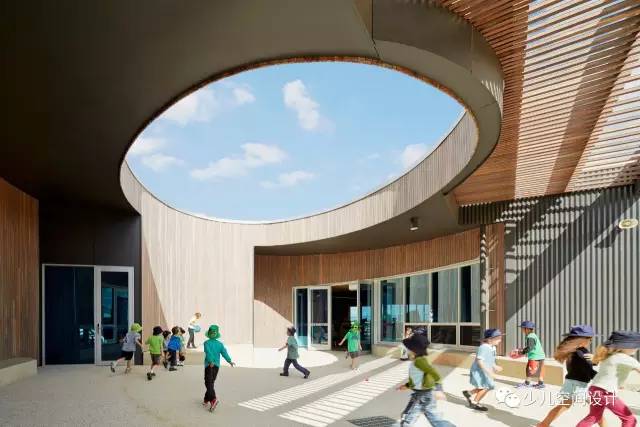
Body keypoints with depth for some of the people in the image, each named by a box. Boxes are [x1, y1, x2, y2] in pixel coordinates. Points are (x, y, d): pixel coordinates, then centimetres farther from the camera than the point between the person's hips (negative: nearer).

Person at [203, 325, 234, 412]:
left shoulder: (206, 343, -4)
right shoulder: (220, 344, 6)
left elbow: (208, 352, -20)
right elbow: (224, 352, -8)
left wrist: (211, 362, -32)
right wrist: (229, 361, -18)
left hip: (209, 365, -5)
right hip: (217, 365, 5)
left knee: (208, 383, -8)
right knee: (211, 382, 18)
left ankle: (213, 399, -28)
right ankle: (206, 400, 28)